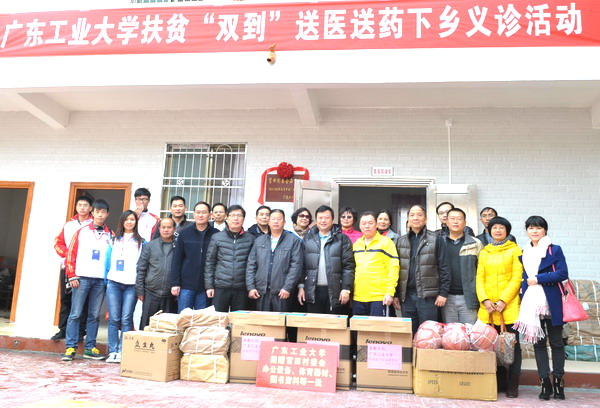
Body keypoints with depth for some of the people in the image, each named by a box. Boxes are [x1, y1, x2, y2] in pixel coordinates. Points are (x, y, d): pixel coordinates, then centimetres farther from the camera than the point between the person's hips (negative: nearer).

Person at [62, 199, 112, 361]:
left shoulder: (110, 235, 10)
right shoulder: (82, 231, 5)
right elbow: (71, 253, 1)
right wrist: (72, 276, -5)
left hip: (101, 280, 2)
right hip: (82, 277, -2)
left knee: (94, 315, 7)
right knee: (75, 314, -1)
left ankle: (90, 348, 13)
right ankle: (70, 348, 5)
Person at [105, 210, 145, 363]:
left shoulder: (141, 242, 6)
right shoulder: (114, 241, 14)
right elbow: (108, 261, 14)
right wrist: (106, 279, 7)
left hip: (132, 284, -2)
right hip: (114, 283, 2)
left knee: (126, 319, -3)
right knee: (113, 318, 1)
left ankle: (122, 351, 2)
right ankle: (112, 351, 6)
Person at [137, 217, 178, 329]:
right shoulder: (149, 246, 5)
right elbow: (141, 269, 5)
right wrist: (140, 290, 0)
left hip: (170, 295, 0)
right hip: (151, 294, 0)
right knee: (146, 325, 7)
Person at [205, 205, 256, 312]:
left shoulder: (250, 239, 5)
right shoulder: (217, 238, 6)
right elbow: (209, 263, 6)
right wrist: (209, 286, 1)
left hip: (242, 288, 0)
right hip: (220, 287, 0)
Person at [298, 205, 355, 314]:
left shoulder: (342, 239, 2)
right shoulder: (308, 238, 10)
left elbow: (348, 266, -3)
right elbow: (302, 265, 9)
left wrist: (346, 289, -9)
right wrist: (301, 286, 3)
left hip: (334, 291, -2)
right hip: (313, 291, 2)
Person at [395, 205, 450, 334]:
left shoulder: (436, 239, 3)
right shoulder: (401, 241, 14)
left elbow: (444, 267, -1)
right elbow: (397, 269, 13)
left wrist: (443, 292, -8)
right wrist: (396, 294, 8)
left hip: (427, 295, -4)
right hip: (406, 295, 4)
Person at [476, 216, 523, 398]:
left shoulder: (514, 250, 3)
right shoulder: (484, 252, 14)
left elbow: (517, 278, -5)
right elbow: (480, 278, 9)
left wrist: (503, 301, -13)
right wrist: (485, 300, -6)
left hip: (509, 306, -3)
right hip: (488, 308, 3)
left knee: (512, 345, 2)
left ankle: (512, 385, 10)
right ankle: (499, 383, 18)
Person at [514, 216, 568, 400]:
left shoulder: (555, 250, 1)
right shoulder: (523, 253, 14)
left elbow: (563, 273, -10)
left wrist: (538, 278, -12)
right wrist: (522, 300, 8)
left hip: (552, 304, -4)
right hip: (531, 305, 4)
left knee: (556, 342, 5)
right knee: (538, 342, 5)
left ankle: (558, 382, 13)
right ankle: (545, 382, 12)